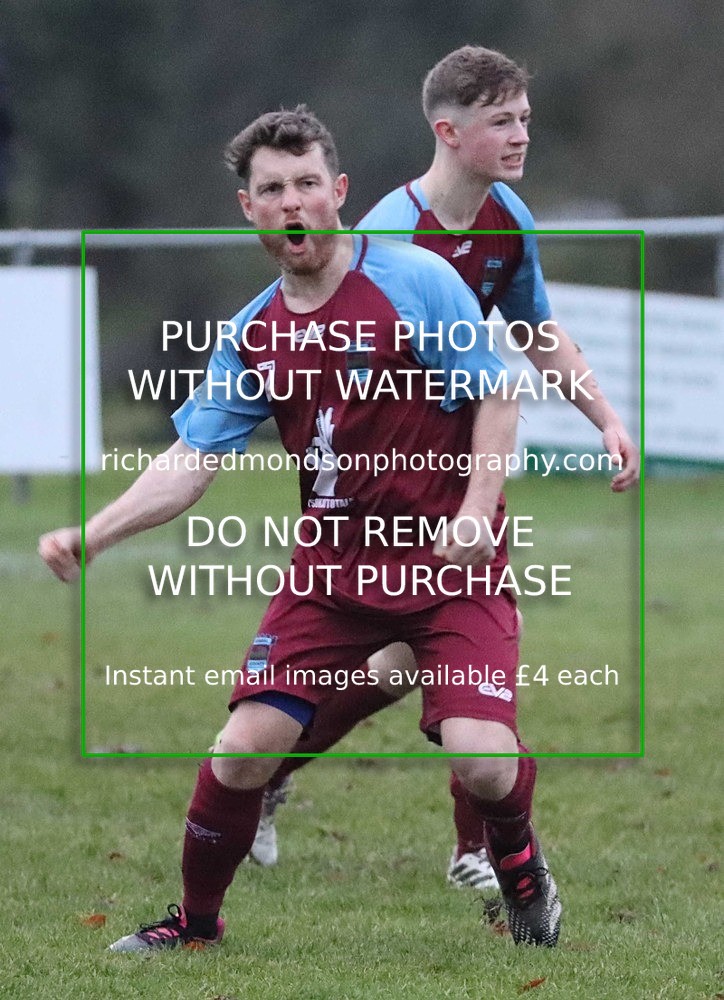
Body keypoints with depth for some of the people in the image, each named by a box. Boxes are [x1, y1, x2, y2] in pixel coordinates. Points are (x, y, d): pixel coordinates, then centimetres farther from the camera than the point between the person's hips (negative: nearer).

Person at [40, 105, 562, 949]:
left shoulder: (416, 280, -10)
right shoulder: (252, 335, 4)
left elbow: (497, 396, -6)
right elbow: (191, 461, 4)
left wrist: (478, 508, -19)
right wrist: (90, 536, -9)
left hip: (451, 562, -4)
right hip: (332, 564, 4)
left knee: (482, 758, -19)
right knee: (242, 747, -7)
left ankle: (517, 862, 17)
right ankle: (195, 919, 15)